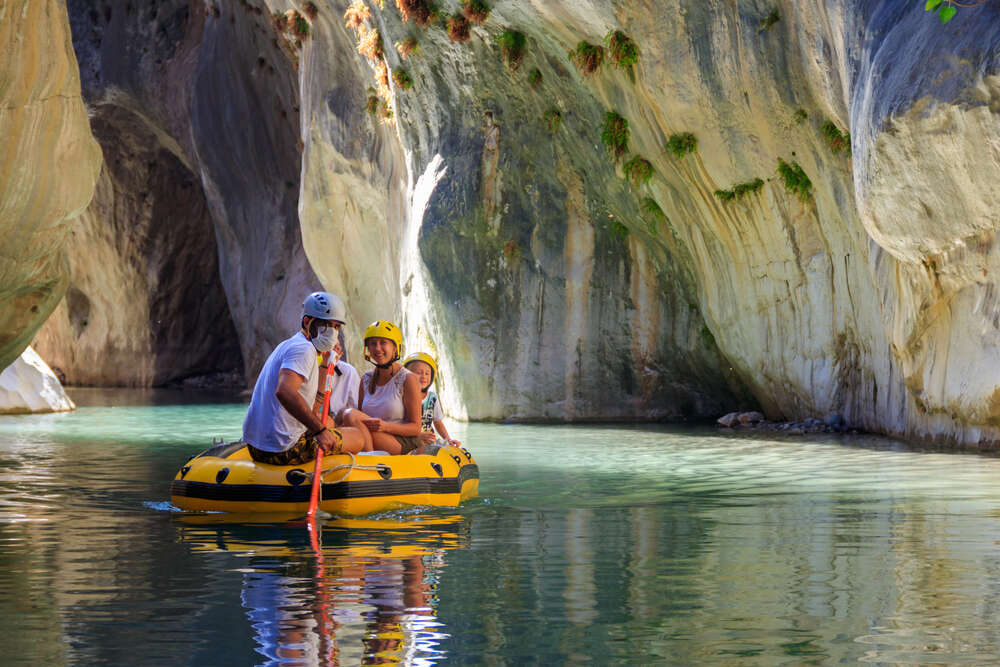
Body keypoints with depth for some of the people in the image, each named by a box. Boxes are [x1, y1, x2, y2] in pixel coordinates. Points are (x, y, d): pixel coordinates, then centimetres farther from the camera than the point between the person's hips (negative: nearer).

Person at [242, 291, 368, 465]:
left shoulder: (288, 345, 20)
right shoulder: (304, 348, -12)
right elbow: (284, 392, -32)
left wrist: (325, 362, 21)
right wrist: (319, 430, -30)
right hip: (284, 451, -11)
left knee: (327, 421, 33)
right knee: (359, 437, 2)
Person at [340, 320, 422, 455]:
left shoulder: (408, 379, -3)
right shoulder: (366, 379, 13)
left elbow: (416, 428, -5)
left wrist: (386, 427, -23)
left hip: (404, 445, -5)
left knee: (351, 415, -26)